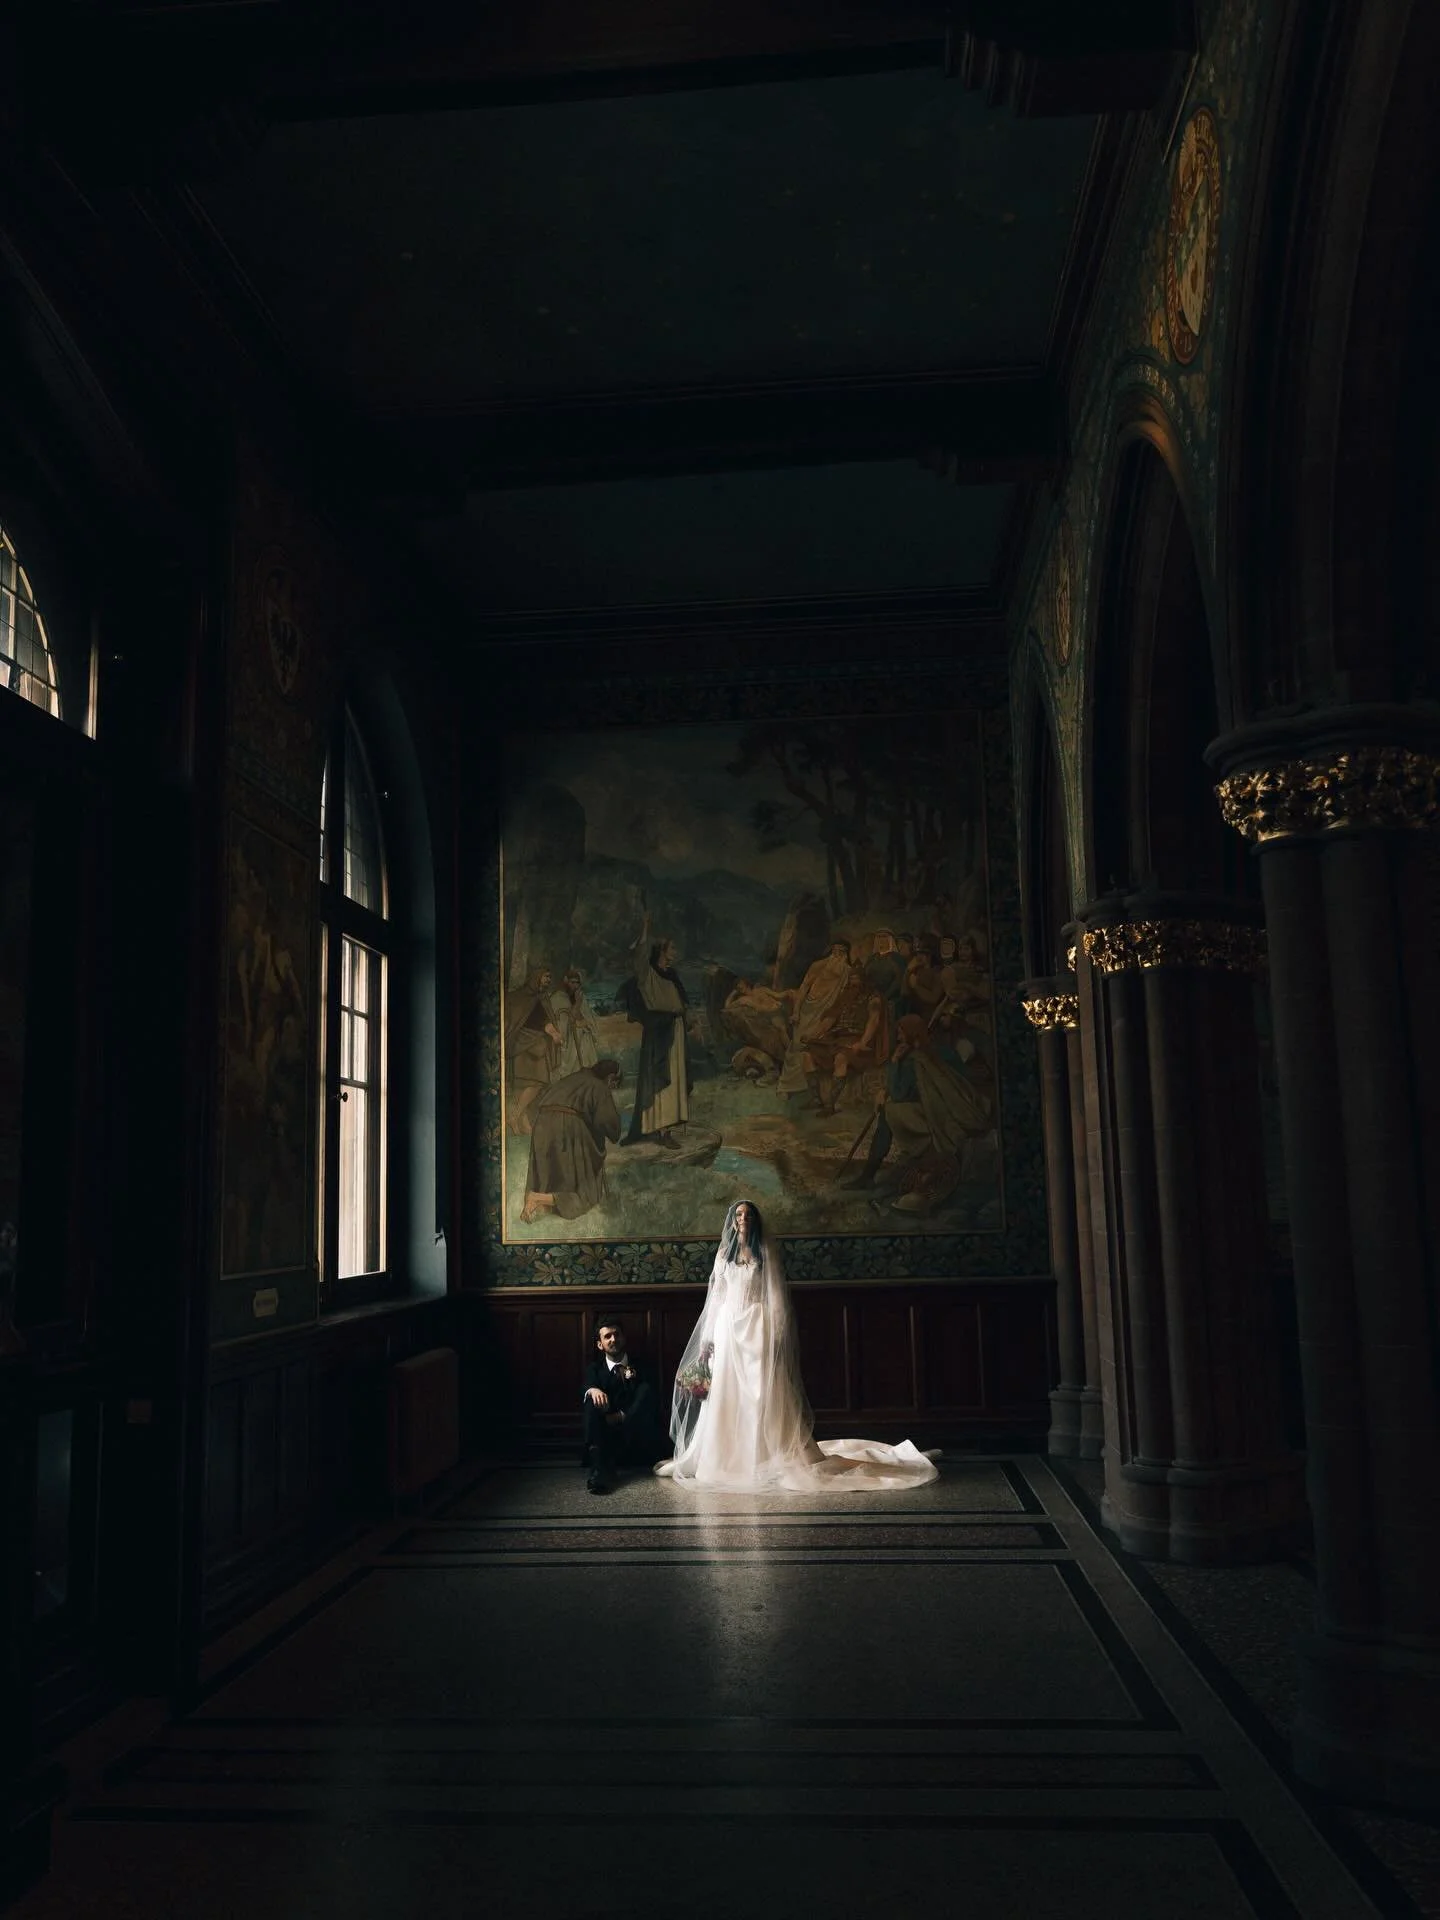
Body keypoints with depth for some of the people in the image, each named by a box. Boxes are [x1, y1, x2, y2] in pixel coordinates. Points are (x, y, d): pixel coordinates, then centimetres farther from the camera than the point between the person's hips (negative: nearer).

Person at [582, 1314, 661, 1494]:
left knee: (646, 1389, -19)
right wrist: (592, 1390, -33)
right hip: (605, 1434, 0)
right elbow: (588, 1386, -8)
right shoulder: (595, 1368, 15)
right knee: (593, 1400, -26)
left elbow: (648, 1399, 2)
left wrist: (621, 1416, -15)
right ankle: (600, 1468, -44)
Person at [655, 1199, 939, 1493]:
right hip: (727, 1326, 3)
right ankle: (729, 1457, 11)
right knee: (726, 1395, 3)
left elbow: (776, 1294, -1)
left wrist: (776, 1333, -10)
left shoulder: (766, 1251, 2)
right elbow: (716, 1296, 14)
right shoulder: (723, 1253, 12)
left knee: (763, 1394, -6)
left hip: (757, 1327, -3)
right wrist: (710, 1337, 9)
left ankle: (772, 1457, -2)